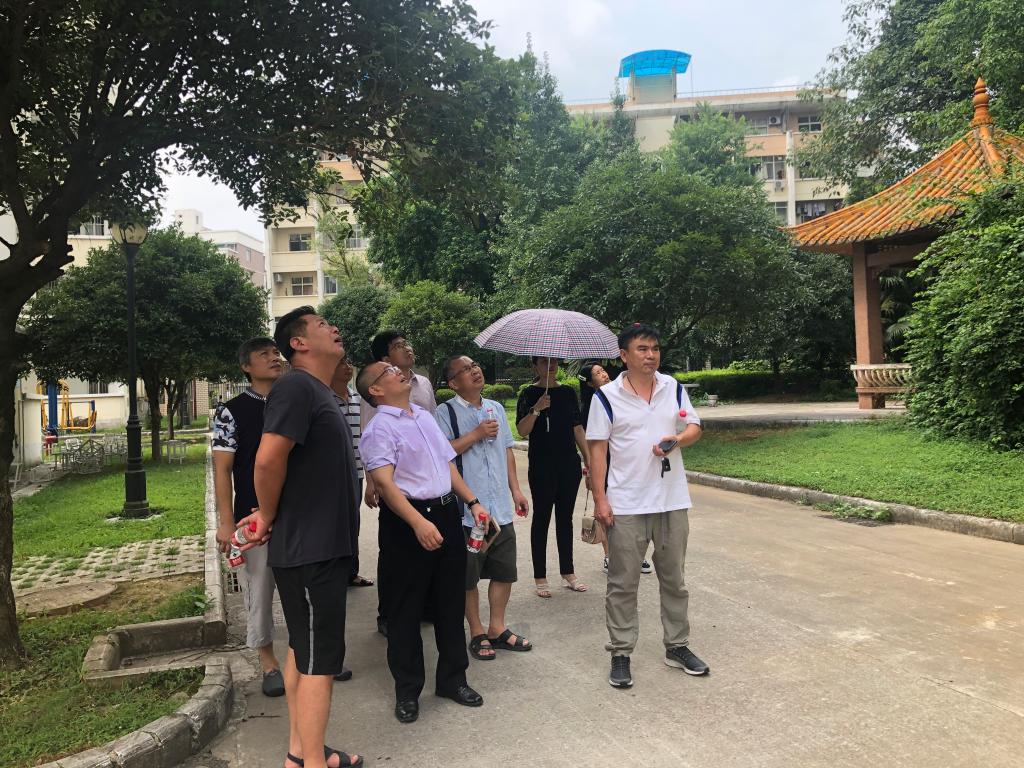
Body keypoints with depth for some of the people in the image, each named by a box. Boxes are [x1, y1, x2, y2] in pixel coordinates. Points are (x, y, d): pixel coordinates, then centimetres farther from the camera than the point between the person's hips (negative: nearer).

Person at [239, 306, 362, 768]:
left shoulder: (319, 391, 14)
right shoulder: (297, 386, -17)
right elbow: (268, 458, -27)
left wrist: (271, 514, 8)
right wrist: (268, 517, -13)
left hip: (319, 544, 9)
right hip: (309, 548, -9)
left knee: (303, 650, 18)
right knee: (320, 659, 0)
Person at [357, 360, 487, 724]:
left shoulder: (425, 416, 13)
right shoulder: (380, 428, -11)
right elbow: (384, 482, -21)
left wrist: (472, 502, 13)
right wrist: (418, 523, -32)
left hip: (447, 513, 7)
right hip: (407, 520, -7)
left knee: (451, 601, 16)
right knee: (406, 608, 6)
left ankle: (452, 678, 32)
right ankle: (407, 690, 23)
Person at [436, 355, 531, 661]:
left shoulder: (496, 408, 13)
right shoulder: (446, 412, -6)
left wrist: (516, 490, 13)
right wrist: (477, 434, -16)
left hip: (501, 508, 6)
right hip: (466, 509, -5)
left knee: (504, 571, 12)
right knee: (468, 575, 6)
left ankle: (497, 628, 29)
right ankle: (477, 633, 23)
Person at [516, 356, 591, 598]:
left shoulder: (568, 393, 8)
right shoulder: (529, 394, -4)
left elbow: (577, 428, 11)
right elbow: (522, 431, -12)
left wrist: (589, 459, 7)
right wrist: (536, 409, -26)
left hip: (569, 464, 4)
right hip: (541, 466, -4)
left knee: (565, 517, 12)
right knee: (542, 518, 3)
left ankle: (568, 573, 23)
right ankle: (540, 578, 11)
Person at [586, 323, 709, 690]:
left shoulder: (673, 387, 5)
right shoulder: (607, 396, -6)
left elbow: (694, 427, 11)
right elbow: (597, 449, -6)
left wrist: (677, 440, -13)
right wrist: (599, 499, -11)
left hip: (672, 501, 4)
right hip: (626, 506, -3)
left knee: (674, 579, 15)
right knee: (623, 583, 5)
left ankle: (677, 646, 31)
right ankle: (620, 653, 18)